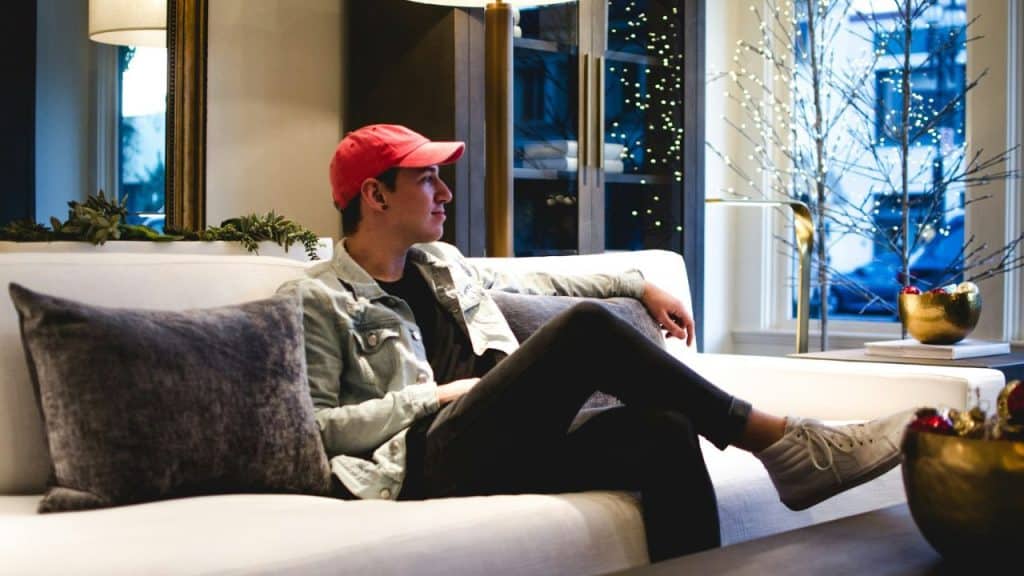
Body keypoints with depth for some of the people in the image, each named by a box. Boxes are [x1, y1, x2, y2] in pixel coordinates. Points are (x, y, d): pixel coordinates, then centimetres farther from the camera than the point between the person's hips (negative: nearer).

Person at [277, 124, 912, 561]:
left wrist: (639, 284, 29)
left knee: (666, 433, -22)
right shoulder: (317, 299, 0)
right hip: (432, 460, -7)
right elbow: (315, 428, -8)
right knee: (588, 327, -23)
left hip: (507, 447, 7)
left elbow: (537, 283, 35)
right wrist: (430, 396, -9)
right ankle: (787, 446, -18)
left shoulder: (441, 263, 23)